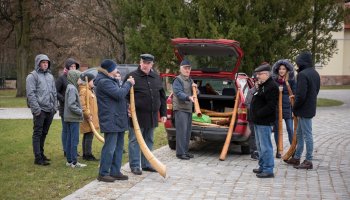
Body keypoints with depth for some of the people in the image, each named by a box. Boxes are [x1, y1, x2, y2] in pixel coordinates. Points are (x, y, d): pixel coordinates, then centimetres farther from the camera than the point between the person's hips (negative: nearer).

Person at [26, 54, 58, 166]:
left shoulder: (50, 76, 17)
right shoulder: (32, 76, -5)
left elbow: (54, 93, 21)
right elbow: (30, 94, -12)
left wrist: (55, 106, 13)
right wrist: (36, 109, -17)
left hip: (50, 110, 7)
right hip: (40, 110, -7)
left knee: (44, 133, 15)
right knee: (37, 133, -3)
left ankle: (41, 153, 26)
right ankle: (38, 158, -2)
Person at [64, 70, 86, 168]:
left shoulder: (70, 87, 13)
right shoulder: (72, 88, -16)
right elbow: (71, 105, -22)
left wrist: (80, 109, 10)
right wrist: (80, 112, -13)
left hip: (69, 118, 10)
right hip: (74, 118, -10)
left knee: (69, 139, 12)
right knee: (74, 140, -5)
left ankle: (69, 160, 19)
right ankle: (74, 162, -1)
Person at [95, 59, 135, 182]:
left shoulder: (110, 80, 18)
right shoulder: (104, 82, -15)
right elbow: (119, 94, -22)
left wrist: (126, 106, 7)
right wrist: (128, 83, -7)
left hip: (118, 119, 10)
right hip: (110, 120, -10)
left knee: (119, 146, 13)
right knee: (110, 147, -6)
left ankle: (115, 172, 21)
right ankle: (103, 174, 3)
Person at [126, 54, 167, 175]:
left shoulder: (156, 77, 12)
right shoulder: (132, 76, -4)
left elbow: (162, 96, 17)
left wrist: (163, 113, 14)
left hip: (151, 116, 6)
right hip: (137, 116, -5)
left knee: (149, 141, 13)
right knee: (135, 141, 0)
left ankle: (146, 164, 24)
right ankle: (134, 165, 8)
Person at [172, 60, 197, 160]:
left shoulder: (190, 80, 20)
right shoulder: (178, 80, -7)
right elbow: (179, 93, -20)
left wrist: (195, 88, 1)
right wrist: (188, 97, -37)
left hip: (189, 109, 8)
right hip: (180, 109, -8)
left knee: (188, 131, 10)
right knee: (182, 131, -11)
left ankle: (185, 151, 17)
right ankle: (180, 153, -10)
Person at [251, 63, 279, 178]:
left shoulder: (272, 87, -16)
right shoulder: (262, 86, 17)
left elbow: (271, 106, -23)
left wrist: (258, 114, -20)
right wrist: (255, 115, 12)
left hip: (264, 122, -11)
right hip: (258, 121, 11)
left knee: (265, 147, -7)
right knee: (260, 146, 18)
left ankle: (268, 170, -3)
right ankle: (262, 167, 28)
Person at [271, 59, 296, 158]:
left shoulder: (291, 80, 1)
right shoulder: (274, 80, 1)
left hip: (287, 107, -1)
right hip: (276, 107, 1)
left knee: (290, 129, -3)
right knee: (277, 129, 7)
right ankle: (278, 150, 17)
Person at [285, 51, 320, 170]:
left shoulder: (303, 74, -19)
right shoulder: (315, 73, 11)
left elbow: (301, 95, -25)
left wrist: (295, 108, -9)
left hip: (304, 110, -10)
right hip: (311, 108, 10)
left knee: (307, 135, -3)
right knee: (299, 134, 18)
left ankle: (308, 161, 4)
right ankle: (296, 158, 28)